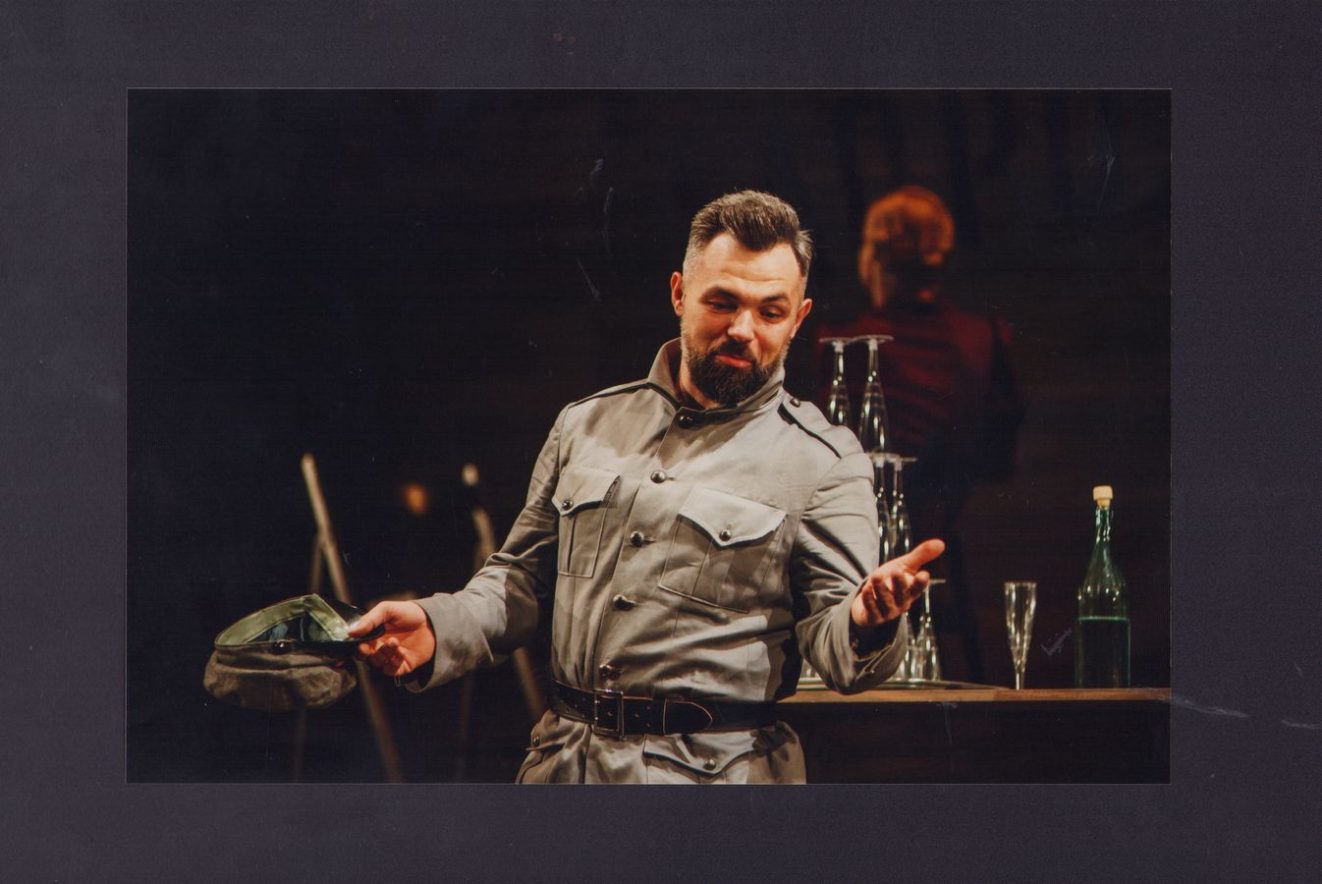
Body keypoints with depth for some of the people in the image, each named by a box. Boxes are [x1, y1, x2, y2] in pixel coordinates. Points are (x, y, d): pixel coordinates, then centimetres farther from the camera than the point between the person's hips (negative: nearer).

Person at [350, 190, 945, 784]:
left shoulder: (821, 462, -1)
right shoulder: (588, 425, 12)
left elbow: (830, 643, -6)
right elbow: (520, 578, 16)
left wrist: (865, 624, -29)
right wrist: (438, 630, -2)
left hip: (712, 769, -3)